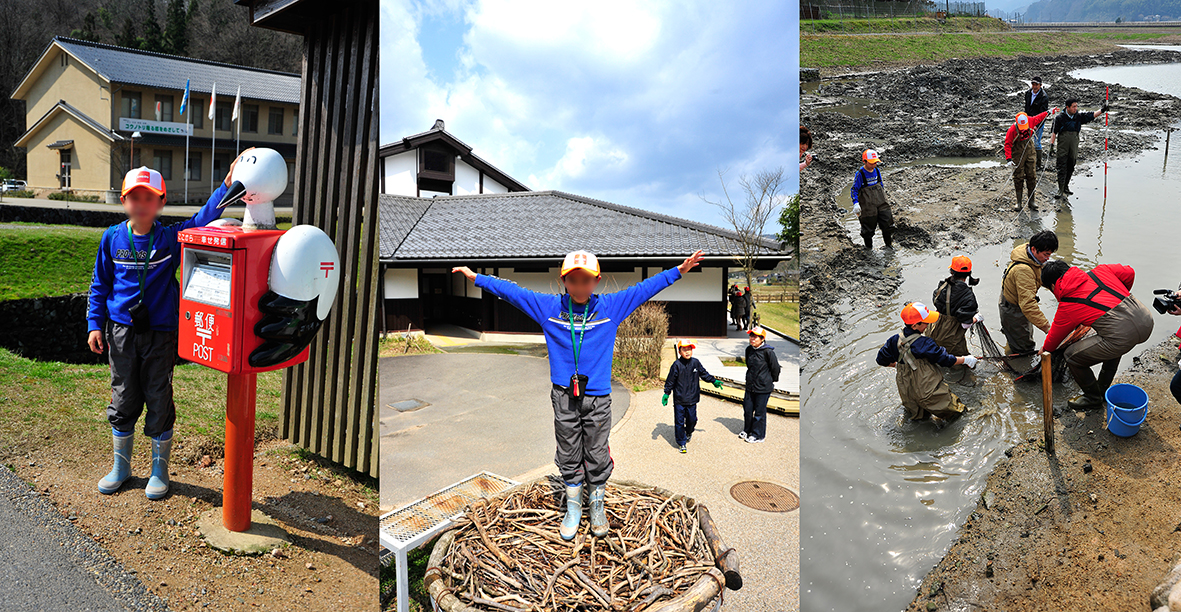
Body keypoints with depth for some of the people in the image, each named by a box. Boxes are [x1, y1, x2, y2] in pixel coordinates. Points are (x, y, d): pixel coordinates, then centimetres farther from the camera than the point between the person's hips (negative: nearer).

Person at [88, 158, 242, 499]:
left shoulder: (172, 238, -4)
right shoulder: (112, 238, 2)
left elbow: (203, 219, -18)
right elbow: (100, 285, 10)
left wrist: (228, 184, -31)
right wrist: (95, 324, 5)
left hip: (161, 334, -2)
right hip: (121, 333, 2)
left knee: (160, 403, 5)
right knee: (123, 401, 12)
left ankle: (159, 469, 22)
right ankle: (121, 466, 29)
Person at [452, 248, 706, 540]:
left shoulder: (611, 306, 0)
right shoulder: (549, 307, 1)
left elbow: (644, 288, 5)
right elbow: (512, 291, 6)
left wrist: (678, 271, 3)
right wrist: (477, 278, 7)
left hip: (598, 398, -1)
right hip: (564, 397, 1)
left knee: (597, 456, 8)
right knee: (568, 456, 11)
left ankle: (597, 506, 30)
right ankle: (573, 508, 28)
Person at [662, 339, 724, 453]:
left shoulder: (696, 362, 0)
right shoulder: (677, 364, -10)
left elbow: (704, 374, 16)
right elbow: (670, 380, -5)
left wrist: (714, 381, 17)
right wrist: (666, 393, -7)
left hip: (692, 398, 3)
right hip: (679, 399, -3)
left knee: (692, 418, 12)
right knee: (679, 421, 2)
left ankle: (689, 432, 44)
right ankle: (682, 443, 15)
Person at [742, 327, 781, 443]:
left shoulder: (768, 351, -17)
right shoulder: (749, 350, 4)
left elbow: (775, 368, -8)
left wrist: (773, 381, 3)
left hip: (763, 388, -6)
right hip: (750, 386, 6)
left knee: (759, 411, 4)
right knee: (747, 409, 14)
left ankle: (758, 435, 18)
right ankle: (747, 430, 34)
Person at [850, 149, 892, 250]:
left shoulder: (877, 170, 6)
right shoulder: (860, 174, -13)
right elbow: (854, 190, -10)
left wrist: (883, 197, 26)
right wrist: (856, 203, -20)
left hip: (881, 203, 6)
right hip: (868, 206, -6)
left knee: (887, 222, 6)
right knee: (868, 227, 3)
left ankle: (889, 244, 23)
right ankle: (868, 247, 21)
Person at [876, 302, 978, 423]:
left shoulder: (894, 341, -6)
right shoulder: (924, 343, -22)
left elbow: (882, 360, 7)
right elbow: (945, 360, -11)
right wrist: (965, 359, 6)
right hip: (929, 393, -7)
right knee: (959, 409, 9)